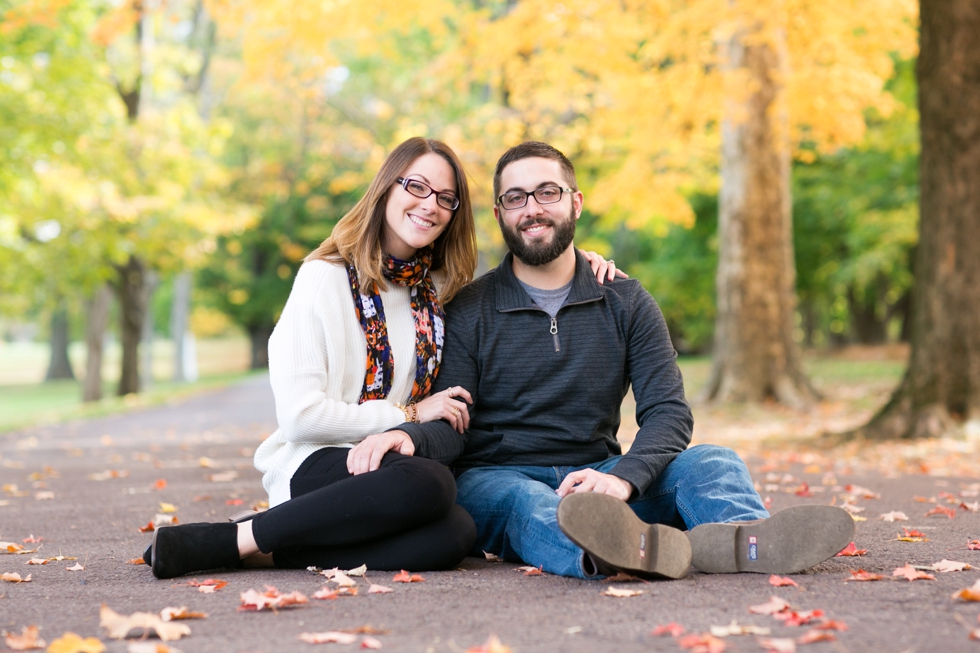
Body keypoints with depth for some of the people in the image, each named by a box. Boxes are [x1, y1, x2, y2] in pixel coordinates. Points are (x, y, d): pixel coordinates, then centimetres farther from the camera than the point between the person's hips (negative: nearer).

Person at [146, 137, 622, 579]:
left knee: (455, 535, -32)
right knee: (429, 484, -38)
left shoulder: (440, 288, 14)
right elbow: (298, 414, -11)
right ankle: (234, 538, -23)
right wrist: (409, 414, -7)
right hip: (314, 465, -5)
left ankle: (260, 550, -19)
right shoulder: (326, 277, -3)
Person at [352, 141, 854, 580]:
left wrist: (622, 479, -23)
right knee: (527, 502, -37)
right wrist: (409, 436, -28)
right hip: (494, 477, -3)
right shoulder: (468, 312, 5)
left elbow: (667, 411, -1)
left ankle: (749, 541, -56)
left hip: (597, 477, 3)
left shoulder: (626, 303, 10)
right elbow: (451, 426, -2)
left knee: (710, 462, -21)